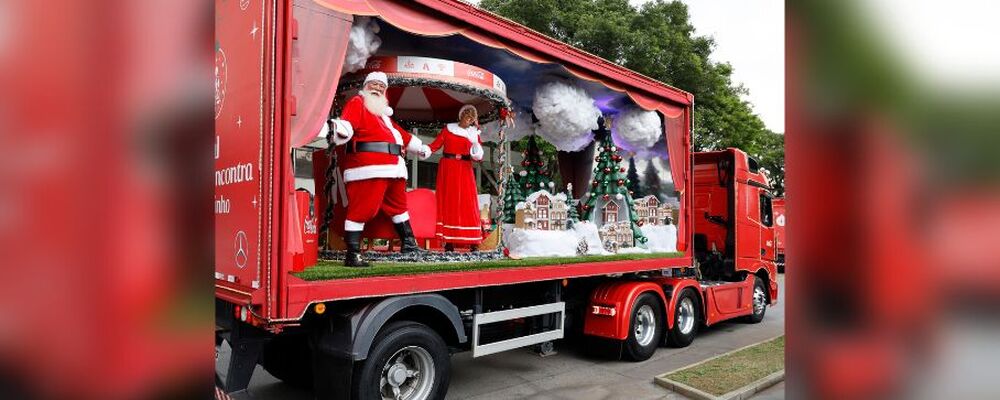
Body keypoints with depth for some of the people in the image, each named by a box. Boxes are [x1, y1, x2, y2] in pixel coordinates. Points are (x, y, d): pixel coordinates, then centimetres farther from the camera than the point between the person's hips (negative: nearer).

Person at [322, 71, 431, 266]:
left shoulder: (383, 112, 29)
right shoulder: (357, 103, 2)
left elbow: (400, 133, 40)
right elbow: (347, 124, -19)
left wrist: (420, 146, 47)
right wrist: (337, 128, -42)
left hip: (392, 168, 10)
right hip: (368, 167, -10)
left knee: (398, 204, 21)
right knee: (362, 209, -12)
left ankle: (408, 243, 36)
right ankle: (353, 254, -8)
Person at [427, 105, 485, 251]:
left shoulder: (474, 133, 10)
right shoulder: (448, 129, 7)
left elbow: (479, 156, 4)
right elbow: (435, 145, -2)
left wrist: (477, 155, -17)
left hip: (465, 170, 1)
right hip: (448, 168, -1)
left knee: (468, 203, -5)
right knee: (448, 202, -1)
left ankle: (473, 241, -5)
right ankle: (449, 242, -2)